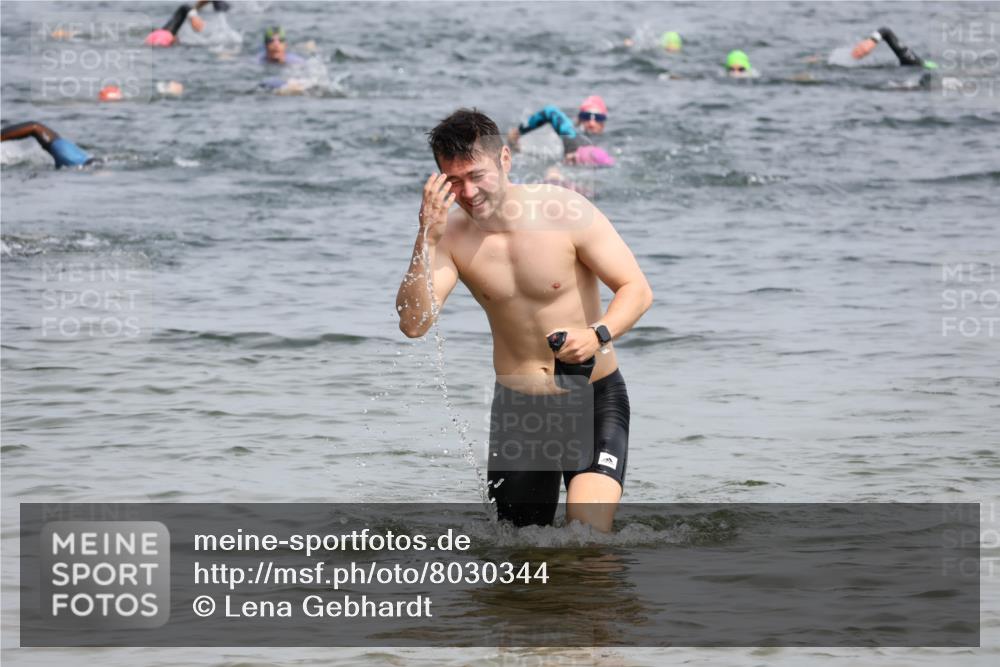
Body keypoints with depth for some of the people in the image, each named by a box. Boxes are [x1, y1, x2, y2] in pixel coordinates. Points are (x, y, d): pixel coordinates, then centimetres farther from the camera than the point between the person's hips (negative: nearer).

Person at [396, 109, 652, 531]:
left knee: (590, 533, -24)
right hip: (516, 405, 3)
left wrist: (598, 335, -32)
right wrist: (427, 240, -28)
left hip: (593, 399, -3)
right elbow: (413, 325, -17)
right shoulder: (451, 235, -8)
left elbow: (637, 289, -13)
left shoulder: (565, 212, -15)